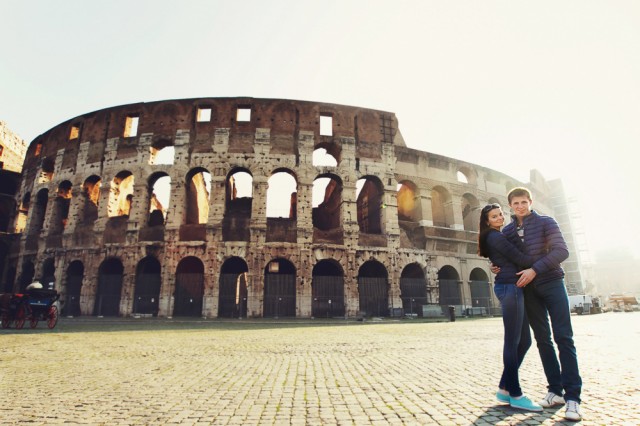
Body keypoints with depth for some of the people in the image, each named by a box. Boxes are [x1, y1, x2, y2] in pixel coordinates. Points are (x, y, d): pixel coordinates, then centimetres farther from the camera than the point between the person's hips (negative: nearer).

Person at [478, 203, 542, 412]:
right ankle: (515, 395, 3)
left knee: (524, 340, 10)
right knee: (513, 341, -5)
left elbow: (514, 258, 20)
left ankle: (504, 389, 16)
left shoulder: (498, 236, 24)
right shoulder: (495, 236, -6)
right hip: (509, 287, -10)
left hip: (513, 287, 10)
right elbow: (519, 258, -10)